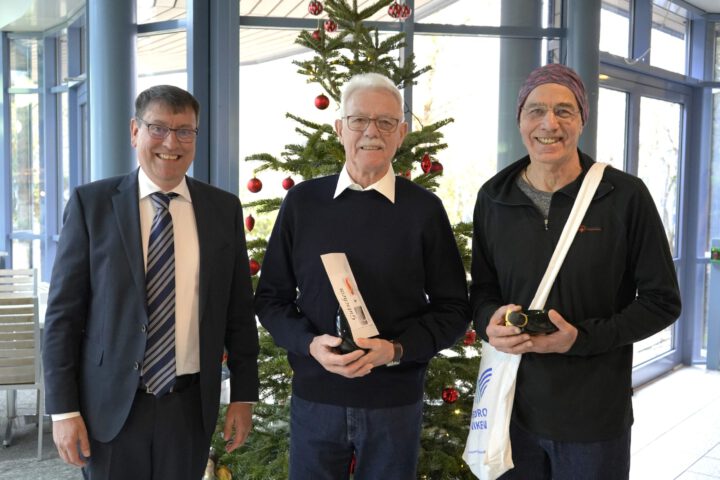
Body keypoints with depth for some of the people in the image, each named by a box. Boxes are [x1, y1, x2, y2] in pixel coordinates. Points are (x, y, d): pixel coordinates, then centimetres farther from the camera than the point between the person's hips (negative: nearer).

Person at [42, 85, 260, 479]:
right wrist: (63, 409, -6)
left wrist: (243, 395, 4)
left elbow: (238, 310, 5)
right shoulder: (92, 203, -3)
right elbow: (63, 312, -3)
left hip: (190, 404, 2)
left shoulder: (224, 209, 2)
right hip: (111, 404, -1)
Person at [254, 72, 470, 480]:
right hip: (315, 396, 1)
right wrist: (309, 344, -13)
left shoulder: (424, 208, -4)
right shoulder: (302, 201, -1)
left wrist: (397, 349, -16)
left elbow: (454, 309, -1)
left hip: (395, 401, 0)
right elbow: (271, 297, 4)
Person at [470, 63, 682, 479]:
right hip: (512, 406, 3)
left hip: (595, 417, -2)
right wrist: (490, 322, -11)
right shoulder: (494, 198, 1)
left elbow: (662, 301, -5)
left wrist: (583, 338, -17)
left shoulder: (626, 196, -9)